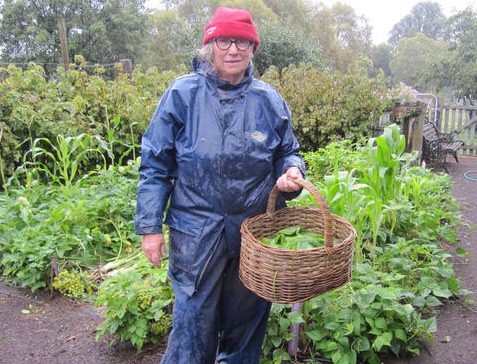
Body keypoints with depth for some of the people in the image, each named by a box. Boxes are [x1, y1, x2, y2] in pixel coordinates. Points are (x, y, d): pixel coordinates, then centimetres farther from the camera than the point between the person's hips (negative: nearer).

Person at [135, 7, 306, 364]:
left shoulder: (270, 101, 1)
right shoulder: (182, 94, -6)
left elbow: (288, 153, 12)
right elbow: (155, 164, -4)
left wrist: (291, 171, -12)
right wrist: (150, 226, -6)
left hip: (256, 232, 3)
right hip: (196, 234, -2)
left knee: (246, 320, 20)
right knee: (194, 321, 8)